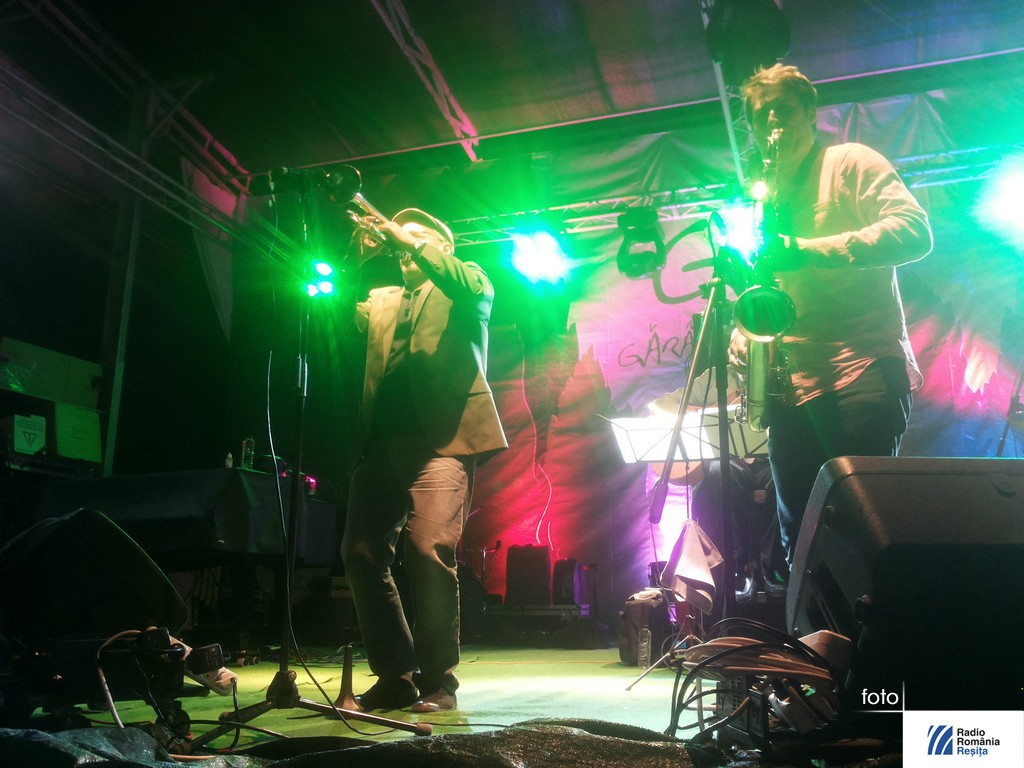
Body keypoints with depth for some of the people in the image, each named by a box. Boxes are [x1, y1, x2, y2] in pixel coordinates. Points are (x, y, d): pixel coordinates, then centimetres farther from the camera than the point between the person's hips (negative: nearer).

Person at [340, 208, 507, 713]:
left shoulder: (465, 280, 16)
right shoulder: (381, 300, 27)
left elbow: (473, 291, -7)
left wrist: (408, 239, -8)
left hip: (440, 439, -5)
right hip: (382, 442, 5)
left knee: (428, 550, -16)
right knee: (361, 554, -2)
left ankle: (437, 680, 0)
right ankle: (395, 676, 11)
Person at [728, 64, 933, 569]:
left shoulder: (851, 163, 5)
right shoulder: (765, 196, 24)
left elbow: (914, 231, -10)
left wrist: (807, 249, -18)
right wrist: (743, 335, 5)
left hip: (863, 372, -6)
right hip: (791, 386, 7)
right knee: (799, 531, 8)